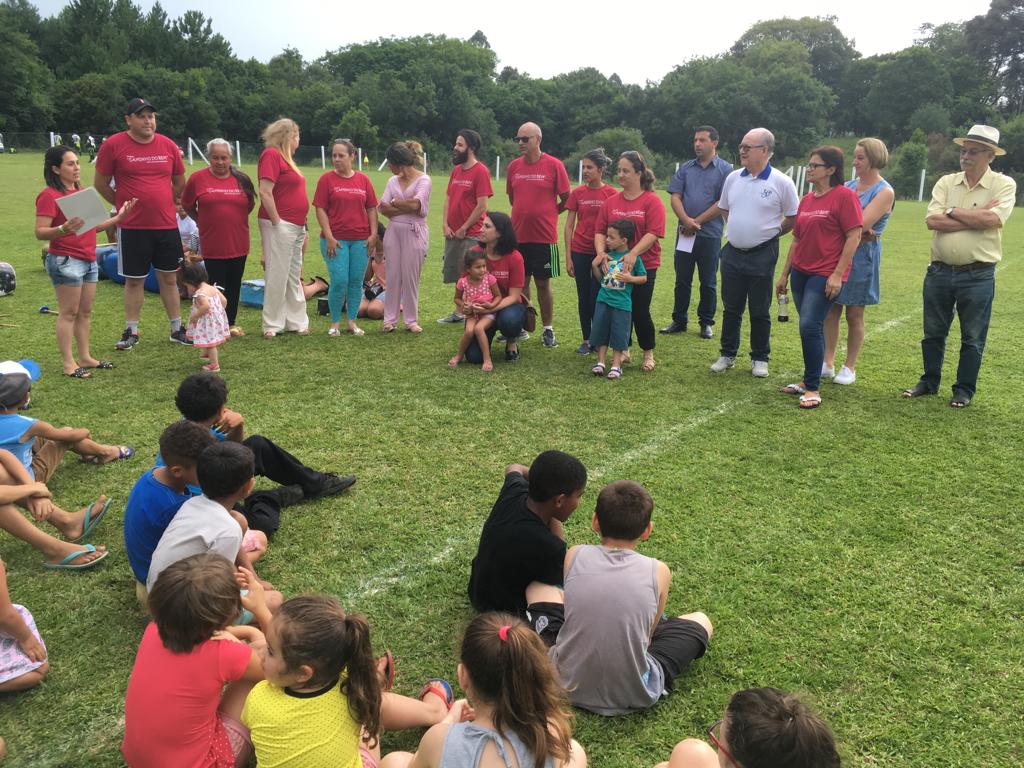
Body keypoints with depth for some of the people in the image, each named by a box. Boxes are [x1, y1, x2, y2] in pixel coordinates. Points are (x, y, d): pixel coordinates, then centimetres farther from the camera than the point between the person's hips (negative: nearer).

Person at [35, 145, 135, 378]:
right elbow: (40, 232, -16)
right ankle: (69, 363, 0)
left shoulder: (81, 192, 15)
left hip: (89, 260, 8)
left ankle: (85, 357, 20)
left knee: (85, 312, 12)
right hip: (65, 261, -8)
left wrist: (119, 217, 14)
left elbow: (92, 226, 21)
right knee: (69, 313, -4)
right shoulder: (50, 195, -11)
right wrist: (63, 229, -32)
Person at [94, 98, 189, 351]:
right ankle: (131, 332, 16)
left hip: (167, 225, 2)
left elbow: (179, 181, 17)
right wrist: (123, 205, 4)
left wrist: (167, 204, 12)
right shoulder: (113, 145, -4)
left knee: (169, 277, 9)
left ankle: (177, 329, 18)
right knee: (134, 280, 6)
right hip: (132, 226, -2)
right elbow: (100, 184, 2)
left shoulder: (168, 145, 4)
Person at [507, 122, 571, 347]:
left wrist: (546, 213, 4)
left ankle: (548, 330, 15)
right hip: (518, 235, 4)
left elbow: (567, 200, -1)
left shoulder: (554, 165, -7)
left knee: (543, 283, 4)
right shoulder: (514, 166, 5)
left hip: (544, 236, -4)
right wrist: (525, 213, 11)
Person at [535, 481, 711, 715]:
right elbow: (649, 633, 6)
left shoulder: (575, 556, -9)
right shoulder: (658, 572, -11)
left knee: (539, 588, 22)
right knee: (701, 621, 21)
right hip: (634, 697, 0)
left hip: (567, 686, 1)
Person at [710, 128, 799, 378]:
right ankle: (727, 355, 23)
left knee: (760, 311, 6)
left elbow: (793, 218, -1)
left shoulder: (781, 182, -9)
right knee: (731, 308, 12)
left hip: (762, 254, -4)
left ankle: (760, 359, 18)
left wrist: (771, 233, 6)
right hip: (732, 252, 4)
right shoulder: (733, 178, 4)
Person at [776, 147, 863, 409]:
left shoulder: (844, 195, -8)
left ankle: (813, 389, -3)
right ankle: (809, 380, 23)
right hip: (801, 272, 7)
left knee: (810, 326, -13)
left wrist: (838, 274, -17)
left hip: (825, 275, -7)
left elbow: (854, 236, -12)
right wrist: (785, 274, 18)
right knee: (811, 328, 13)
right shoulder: (807, 200, 13)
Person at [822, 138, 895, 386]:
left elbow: (862, 224, -18)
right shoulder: (849, 185, 11)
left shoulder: (885, 192, -6)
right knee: (831, 310, 6)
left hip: (862, 256, -5)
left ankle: (850, 368, 13)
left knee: (854, 314, 3)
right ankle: (828, 363, 15)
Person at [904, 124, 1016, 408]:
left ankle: (964, 390, 21)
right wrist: (976, 217, -15)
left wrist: (952, 211, -12)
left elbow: (991, 220, -22)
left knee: (972, 338, 7)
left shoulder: (1003, 185, -4)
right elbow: (932, 221, -11)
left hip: (978, 276, -3)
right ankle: (929, 382, 29)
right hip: (939, 272, 3)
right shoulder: (946, 182, 3)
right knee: (933, 332, 14)